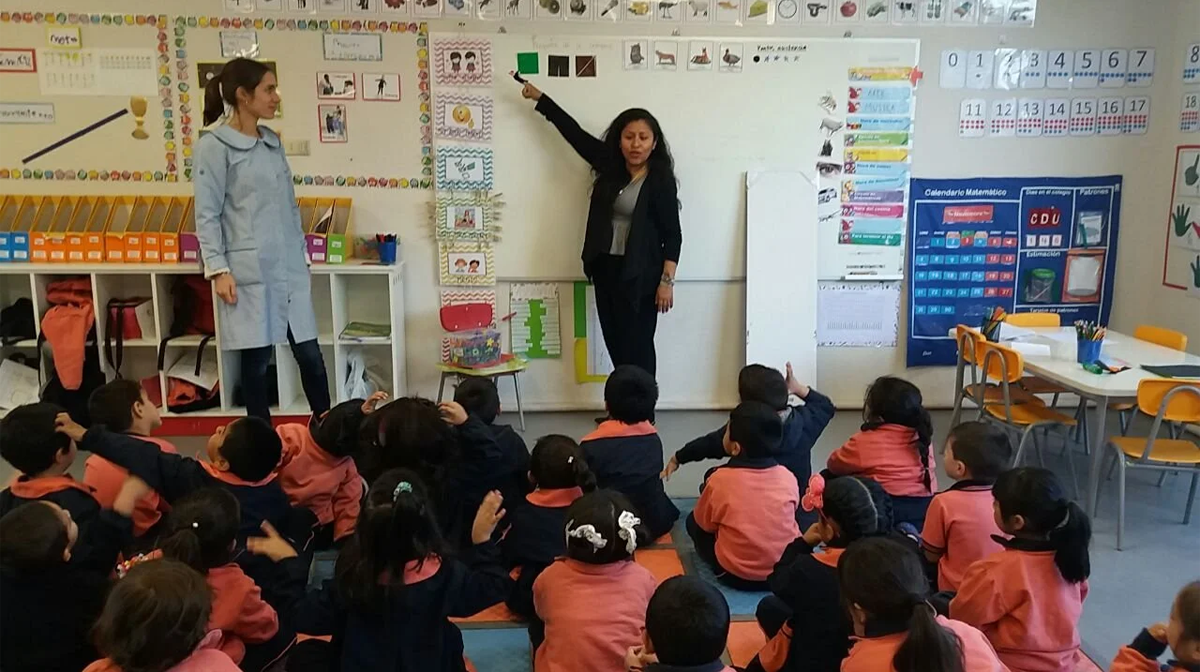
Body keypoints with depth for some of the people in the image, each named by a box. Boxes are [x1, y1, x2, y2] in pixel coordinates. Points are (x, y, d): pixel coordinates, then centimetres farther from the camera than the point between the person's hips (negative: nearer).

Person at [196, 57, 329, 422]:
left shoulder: (273, 143, 15)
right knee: (256, 361, 3)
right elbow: (207, 216, -6)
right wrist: (219, 269, -13)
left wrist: (302, 253, 15)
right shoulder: (213, 147, -3)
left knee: (310, 355, 6)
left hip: (290, 268, 5)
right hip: (250, 272, -5)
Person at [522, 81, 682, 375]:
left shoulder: (660, 180, -9)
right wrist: (539, 97, 20)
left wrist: (667, 281, -15)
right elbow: (575, 132, 15)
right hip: (605, 268, 6)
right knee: (615, 344, 9)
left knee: (637, 347, -4)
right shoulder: (609, 165, 7)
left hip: (640, 274, -6)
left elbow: (672, 235, -10)